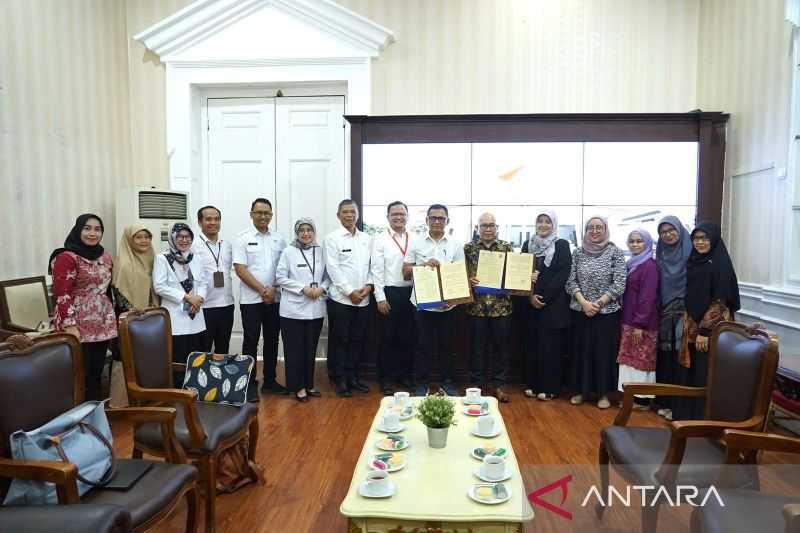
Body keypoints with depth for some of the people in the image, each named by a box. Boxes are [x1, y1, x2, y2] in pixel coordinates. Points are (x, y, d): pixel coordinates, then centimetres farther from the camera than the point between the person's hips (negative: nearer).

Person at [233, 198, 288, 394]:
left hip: (275, 299, 4)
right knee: (251, 341, 3)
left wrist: (273, 289, -7)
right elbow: (240, 269, -9)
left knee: (272, 340, 10)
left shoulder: (278, 239, 8)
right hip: (251, 299, -4)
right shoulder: (243, 238, -3)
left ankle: (270, 380, 22)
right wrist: (262, 290, -13)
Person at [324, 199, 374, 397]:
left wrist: (368, 285, -5)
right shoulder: (332, 238, -3)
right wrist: (350, 292, -12)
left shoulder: (367, 238, 11)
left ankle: (352, 377, 23)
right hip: (341, 299, -4)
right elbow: (333, 269, -9)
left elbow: (371, 264, 11)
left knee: (357, 340, 11)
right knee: (341, 341, 4)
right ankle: (340, 380, 14)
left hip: (363, 299, 4)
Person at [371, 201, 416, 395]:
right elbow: (377, 270, -5)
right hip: (390, 292, -3)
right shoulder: (380, 240, -1)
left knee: (408, 336, 11)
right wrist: (380, 298, -9)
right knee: (389, 337, 6)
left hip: (411, 292, 3)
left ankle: (404, 375, 26)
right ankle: (386, 379, 18)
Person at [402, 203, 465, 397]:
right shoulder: (416, 243, 2)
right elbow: (406, 272, 1)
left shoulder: (456, 244, 4)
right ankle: (422, 383, 20)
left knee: (447, 345, 11)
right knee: (423, 345, 7)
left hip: (448, 304, 1)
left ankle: (447, 383, 25)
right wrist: (424, 264, -16)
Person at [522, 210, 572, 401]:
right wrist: (530, 295, -7)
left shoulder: (562, 245, 0)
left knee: (551, 345, 0)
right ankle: (533, 384, 17)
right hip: (531, 303, 4)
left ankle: (549, 387, 10)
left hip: (554, 304, -3)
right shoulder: (528, 245, 11)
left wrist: (544, 297, -15)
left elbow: (563, 275, -8)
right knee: (532, 343, 7)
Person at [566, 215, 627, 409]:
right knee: (581, 350, 9)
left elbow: (619, 284, -8)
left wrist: (598, 303, -14)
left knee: (604, 351, 5)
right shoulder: (578, 252, 4)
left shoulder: (616, 252, -3)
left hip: (607, 312, -2)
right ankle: (581, 390, 22)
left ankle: (603, 393, 18)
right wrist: (584, 303, -12)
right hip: (580, 311, 2)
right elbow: (571, 281, 1)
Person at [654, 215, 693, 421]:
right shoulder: (661, 254, 11)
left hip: (683, 312, -5)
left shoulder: (689, 252, -6)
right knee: (664, 358, 7)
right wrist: (658, 311, 10)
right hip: (664, 312, 5)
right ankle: (665, 402, 17)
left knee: (680, 359, -2)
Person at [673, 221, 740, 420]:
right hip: (694, 326, 7)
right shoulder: (694, 261, 10)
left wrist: (705, 331, -19)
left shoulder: (720, 264, -12)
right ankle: (688, 415, 25)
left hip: (711, 329, -7)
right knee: (693, 374, 14)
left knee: (706, 377, 0)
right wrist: (689, 326, 13)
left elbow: (720, 301, -16)